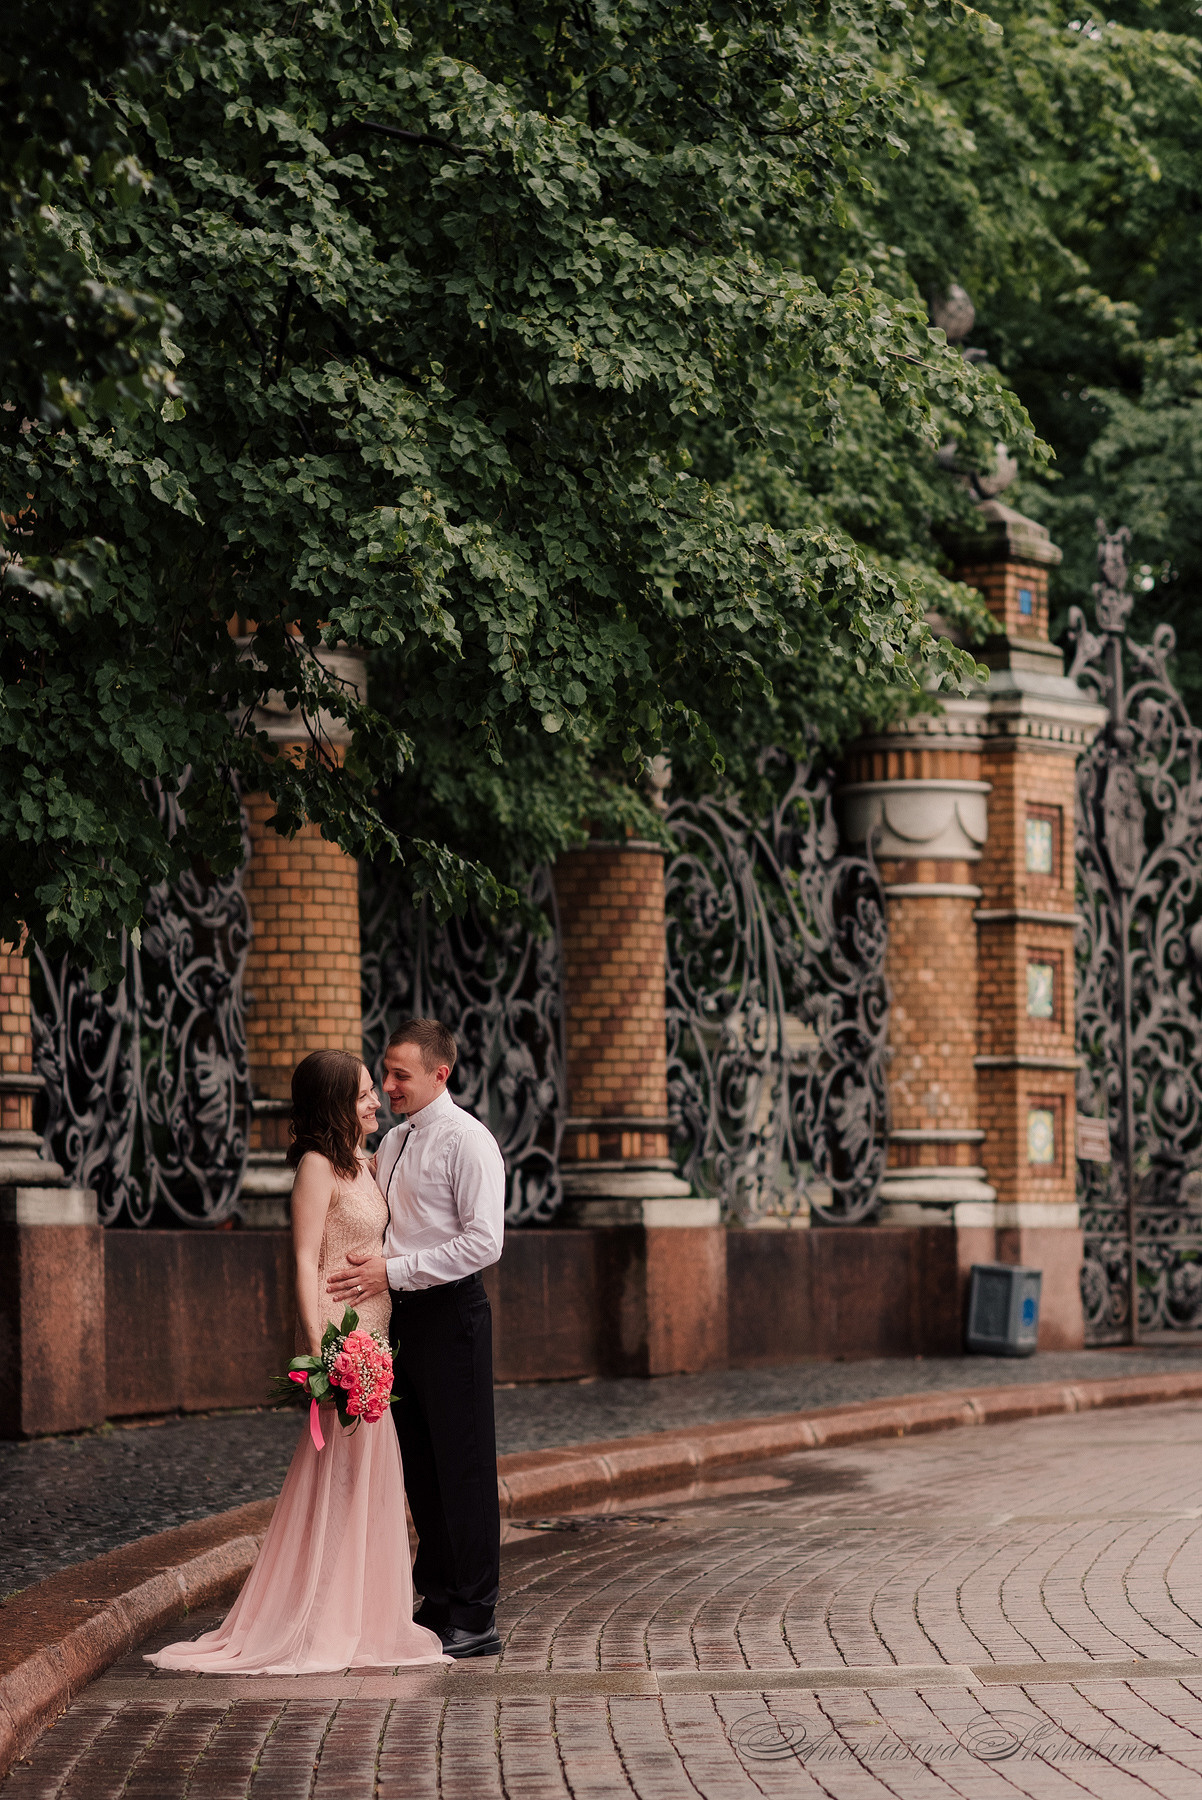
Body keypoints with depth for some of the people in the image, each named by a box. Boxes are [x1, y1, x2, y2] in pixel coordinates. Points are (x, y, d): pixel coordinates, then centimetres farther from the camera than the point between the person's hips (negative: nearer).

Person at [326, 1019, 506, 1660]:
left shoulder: (467, 1140, -10)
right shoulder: (391, 1144, 15)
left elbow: (483, 1241, -17)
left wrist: (394, 1271, -19)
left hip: (450, 1313, -8)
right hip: (401, 1314, 8)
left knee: (463, 1467, -4)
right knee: (419, 1467, 12)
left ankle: (474, 1619, 0)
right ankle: (438, 1601, 20)